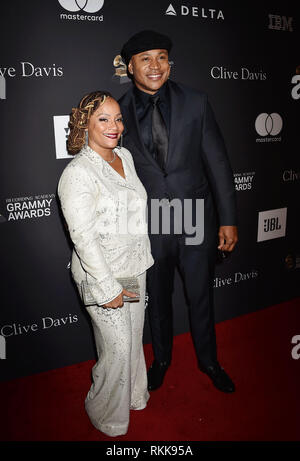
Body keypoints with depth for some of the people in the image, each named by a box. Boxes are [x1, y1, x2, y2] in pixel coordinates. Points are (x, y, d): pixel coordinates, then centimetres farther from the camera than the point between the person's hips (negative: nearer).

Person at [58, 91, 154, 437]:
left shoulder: (125, 156, 5)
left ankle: (133, 395, 46)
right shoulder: (78, 173, -20)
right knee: (117, 346, 5)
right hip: (101, 275, -7)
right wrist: (108, 288, -19)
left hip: (134, 267, 7)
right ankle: (106, 414, 33)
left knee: (134, 337, 20)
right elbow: (83, 238, -21)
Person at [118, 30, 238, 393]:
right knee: (157, 299, 19)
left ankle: (208, 361, 43)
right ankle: (161, 359, 46)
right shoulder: (119, 113, -3)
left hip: (197, 221, 0)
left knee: (201, 297, 16)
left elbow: (218, 163, -3)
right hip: (150, 226, 0)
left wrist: (228, 220, -4)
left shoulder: (195, 102, -4)